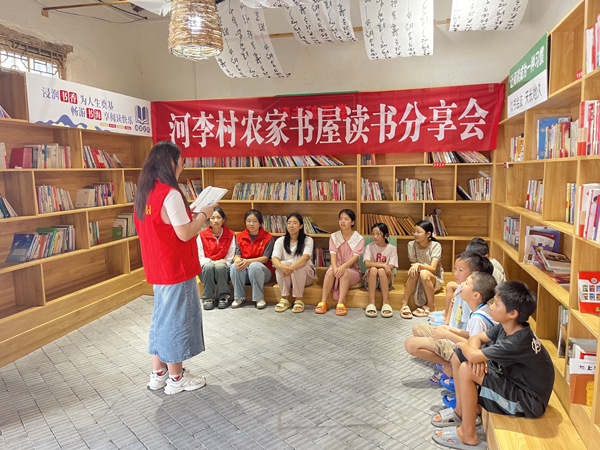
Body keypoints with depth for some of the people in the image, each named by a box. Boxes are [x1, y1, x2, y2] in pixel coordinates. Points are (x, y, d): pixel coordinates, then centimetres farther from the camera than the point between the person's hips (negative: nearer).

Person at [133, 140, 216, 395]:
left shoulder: (144, 193, 8)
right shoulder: (170, 194, -20)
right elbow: (185, 234, -20)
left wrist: (191, 215, 14)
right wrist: (203, 214, -6)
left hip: (156, 268, 9)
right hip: (176, 269, -9)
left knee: (162, 316, 18)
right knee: (177, 318, 4)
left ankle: (158, 374, 30)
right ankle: (176, 378, 18)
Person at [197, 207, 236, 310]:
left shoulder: (230, 235, 6)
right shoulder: (202, 235, 4)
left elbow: (230, 257, 7)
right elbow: (199, 257, 2)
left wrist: (222, 263, -11)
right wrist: (211, 261, -14)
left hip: (223, 271, 0)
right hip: (206, 270, 0)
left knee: (220, 266, -35)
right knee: (209, 266, -34)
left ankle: (224, 297, -20)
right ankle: (208, 298, -25)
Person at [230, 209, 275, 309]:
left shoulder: (268, 238, -1)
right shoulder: (239, 237, 10)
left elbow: (265, 258, -10)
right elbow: (237, 255, 1)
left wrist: (248, 261, -27)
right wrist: (237, 259, -26)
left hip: (262, 270, -2)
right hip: (244, 272, 3)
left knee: (254, 266, -36)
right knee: (234, 266, -29)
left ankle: (259, 298, -22)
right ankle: (239, 297, -15)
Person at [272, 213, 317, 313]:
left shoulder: (308, 240, -6)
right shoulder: (280, 241, 1)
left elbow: (306, 257, -25)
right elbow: (274, 258, -16)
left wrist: (292, 267, -44)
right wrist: (282, 267, -40)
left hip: (305, 275, -2)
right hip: (285, 277, 2)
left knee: (298, 267, -34)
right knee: (282, 265, -30)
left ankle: (298, 299, -22)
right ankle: (285, 298, -19)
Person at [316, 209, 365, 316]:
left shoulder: (359, 238, -2)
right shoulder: (334, 237, 6)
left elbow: (355, 257, -16)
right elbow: (333, 254, -8)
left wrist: (343, 266, -34)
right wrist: (335, 267, -29)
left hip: (353, 270, -2)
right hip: (337, 267, 2)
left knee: (345, 272, -35)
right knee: (330, 272, -32)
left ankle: (340, 303, -36)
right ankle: (323, 302, -29)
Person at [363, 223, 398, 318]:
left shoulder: (392, 249, 1)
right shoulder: (370, 247, 1)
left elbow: (391, 267, -9)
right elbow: (367, 263, -14)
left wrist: (373, 266, -17)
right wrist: (383, 265, -24)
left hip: (386, 279, 0)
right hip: (371, 279, 0)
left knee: (381, 271, -32)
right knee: (373, 269, -31)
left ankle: (386, 302, -29)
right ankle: (371, 303, -33)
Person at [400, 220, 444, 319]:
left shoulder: (435, 246, -15)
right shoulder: (412, 244, -6)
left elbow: (433, 268, -23)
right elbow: (413, 264, -2)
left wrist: (419, 265, -40)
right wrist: (414, 267, -26)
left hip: (435, 279, -3)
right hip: (418, 281, 3)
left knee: (424, 274, -35)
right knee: (414, 272, -31)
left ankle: (431, 305, -17)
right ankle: (404, 303, -24)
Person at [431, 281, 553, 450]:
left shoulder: (517, 342, -32)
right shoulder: (506, 327, -5)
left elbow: (473, 356, -35)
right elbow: (476, 339, 4)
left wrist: (463, 345, -12)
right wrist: (475, 354, -19)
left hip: (529, 402, -9)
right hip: (513, 380, 9)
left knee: (466, 370, -25)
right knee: (458, 356, 2)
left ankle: (468, 435, -8)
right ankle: (461, 411, 19)